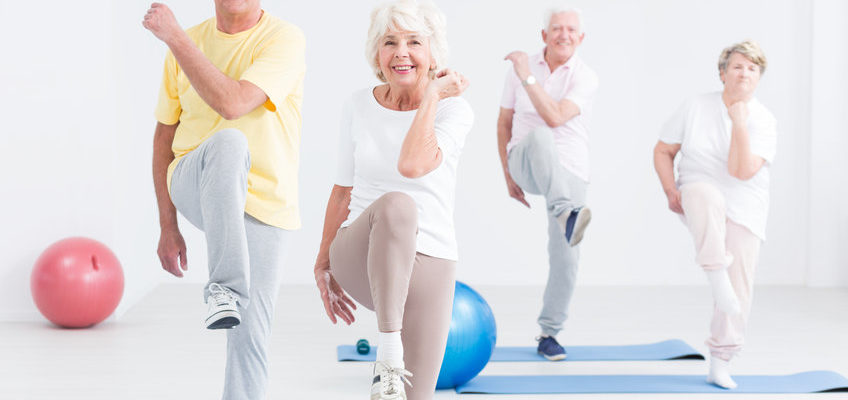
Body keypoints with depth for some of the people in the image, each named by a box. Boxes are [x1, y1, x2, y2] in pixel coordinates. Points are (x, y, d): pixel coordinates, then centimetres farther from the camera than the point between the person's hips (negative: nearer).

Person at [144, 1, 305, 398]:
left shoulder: (284, 39, -9)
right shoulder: (187, 43, 4)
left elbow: (232, 103, -26)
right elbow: (164, 135, 10)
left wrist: (174, 36, -24)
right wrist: (168, 227, 8)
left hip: (265, 204, -1)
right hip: (196, 186, 1)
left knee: (250, 336, -4)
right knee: (228, 143, -35)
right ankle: (225, 288, -37)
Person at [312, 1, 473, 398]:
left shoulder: (454, 110, -6)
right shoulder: (358, 106, 3)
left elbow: (412, 165, -25)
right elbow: (343, 190, 12)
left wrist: (432, 95, -15)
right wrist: (323, 262, 15)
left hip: (430, 264, 0)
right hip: (360, 258, 1)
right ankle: (388, 359, -33)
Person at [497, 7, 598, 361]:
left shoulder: (585, 78, -4)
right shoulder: (520, 69, 4)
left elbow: (555, 116, -20)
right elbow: (504, 122, 12)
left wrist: (527, 77, -23)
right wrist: (508, 175, 9)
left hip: (570, 175, 0)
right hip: (528, 168, 0)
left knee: (565, 258, -4)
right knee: (538, 138, -36)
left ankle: (549, 334, 12)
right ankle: (567, 213, -52)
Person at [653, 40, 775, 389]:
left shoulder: (764, 122, -6)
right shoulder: (697, 107, -3)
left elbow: (742, 171, -19)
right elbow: (663, 151, 4)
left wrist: (740, 123, -23)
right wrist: (671, 191, -10)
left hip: (743, 213, 1)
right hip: (698, 202, -1)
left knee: (739, 290, -3)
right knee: (705, 194, -40)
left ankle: (720, 363, 13)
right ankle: (716, 276, -40)